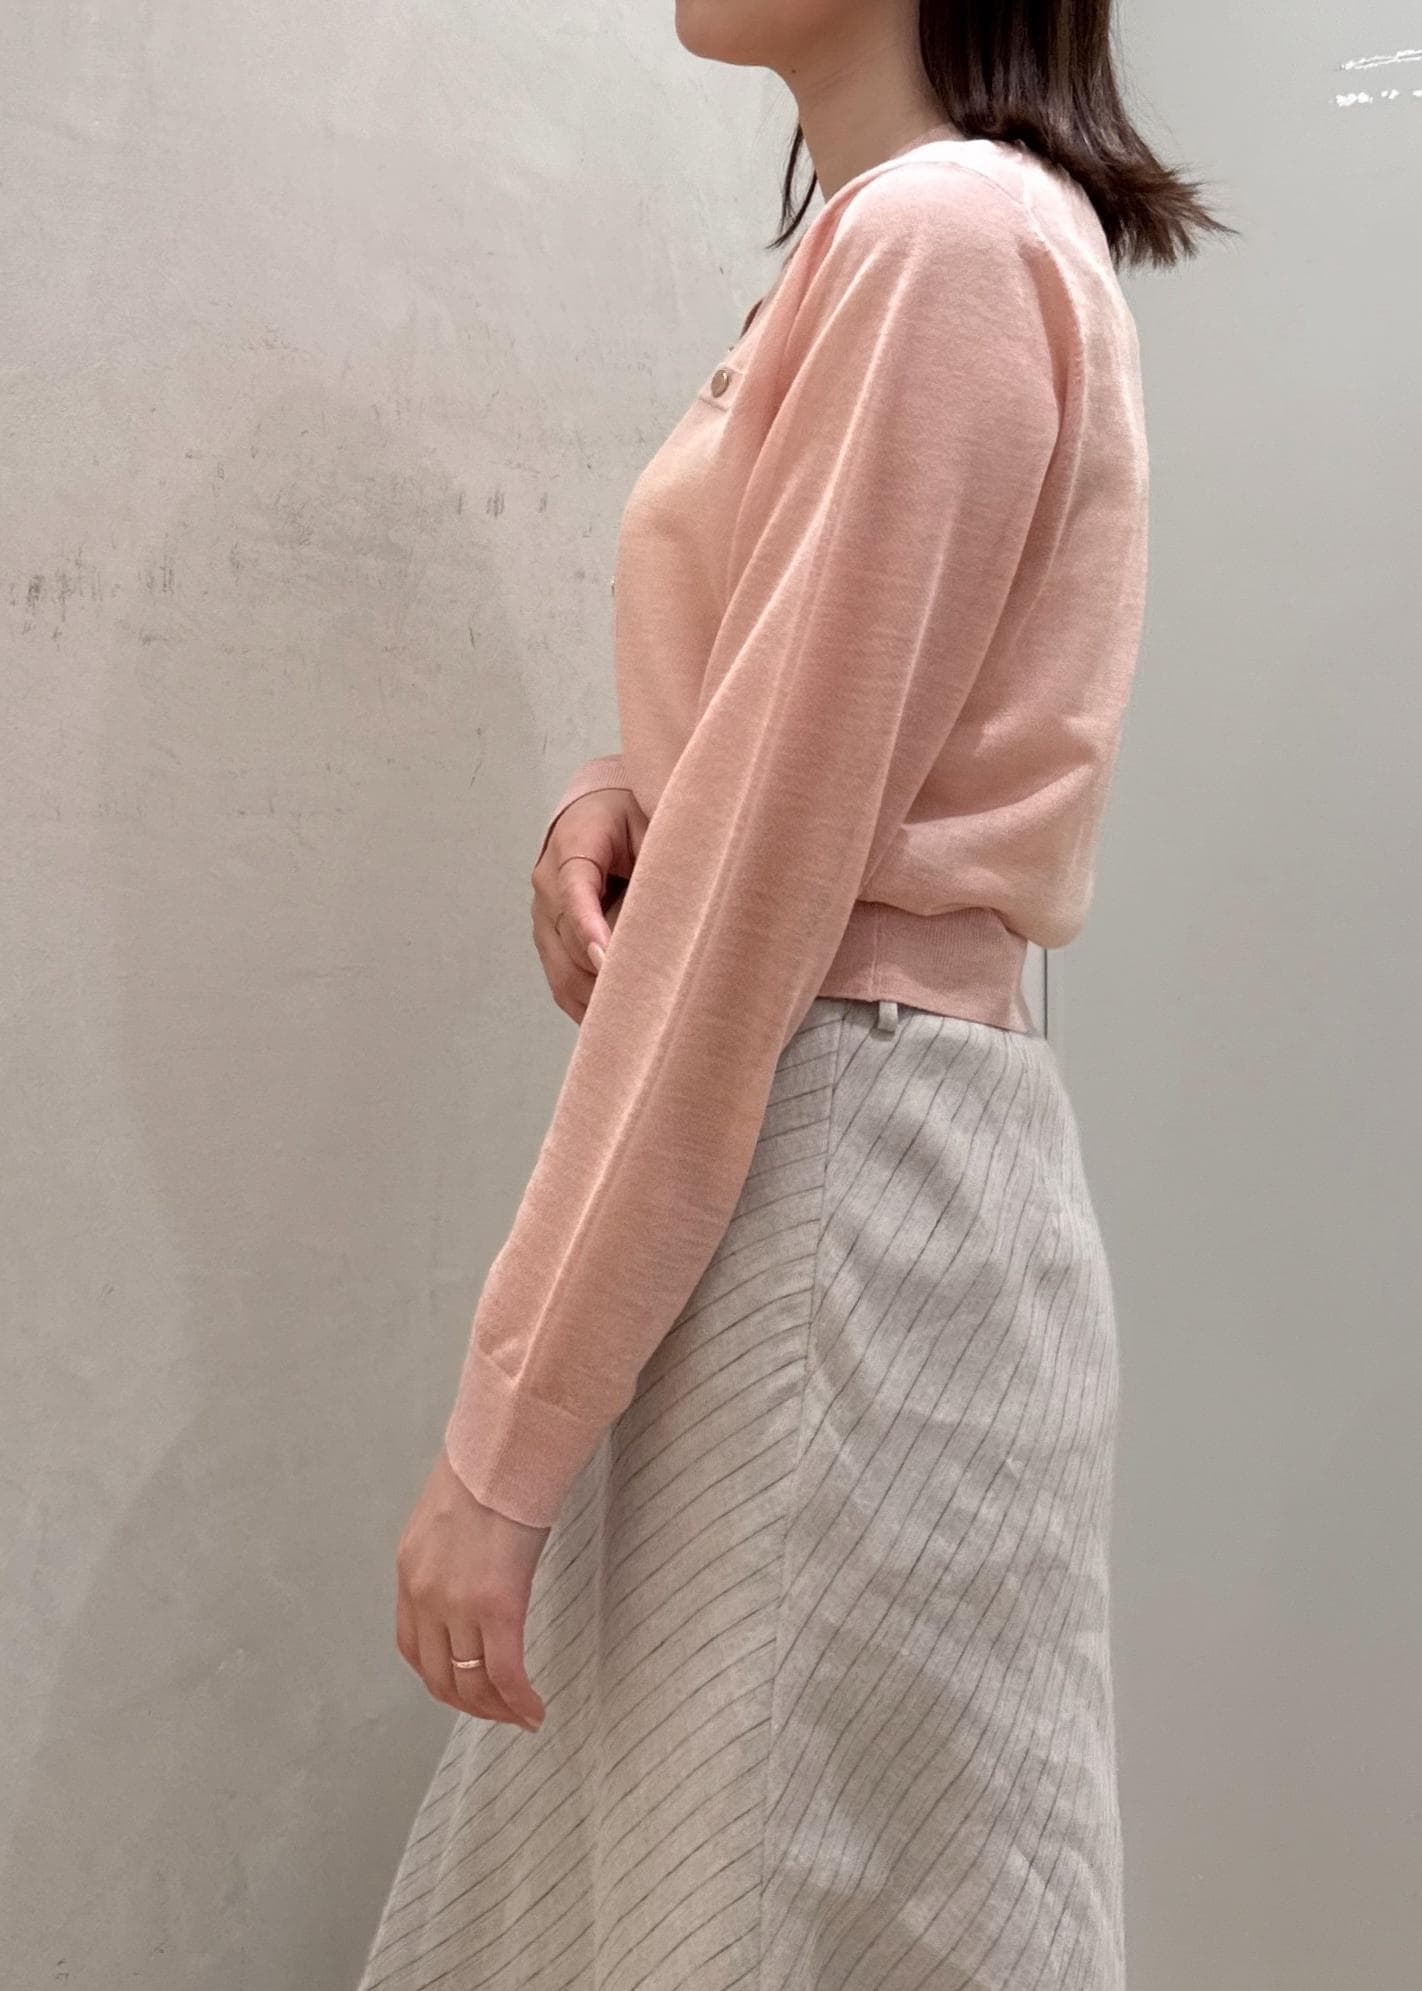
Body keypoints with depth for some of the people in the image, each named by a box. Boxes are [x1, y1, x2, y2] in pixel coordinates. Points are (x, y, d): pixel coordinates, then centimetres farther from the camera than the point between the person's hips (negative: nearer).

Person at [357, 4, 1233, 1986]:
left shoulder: (947, 237, -11)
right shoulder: (895, 237, 18)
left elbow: (759, 881, -17)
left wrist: (507, 1429, -14)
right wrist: (621, 796, 1)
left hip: (850, 1176, -9)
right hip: (784, 1156, 9)